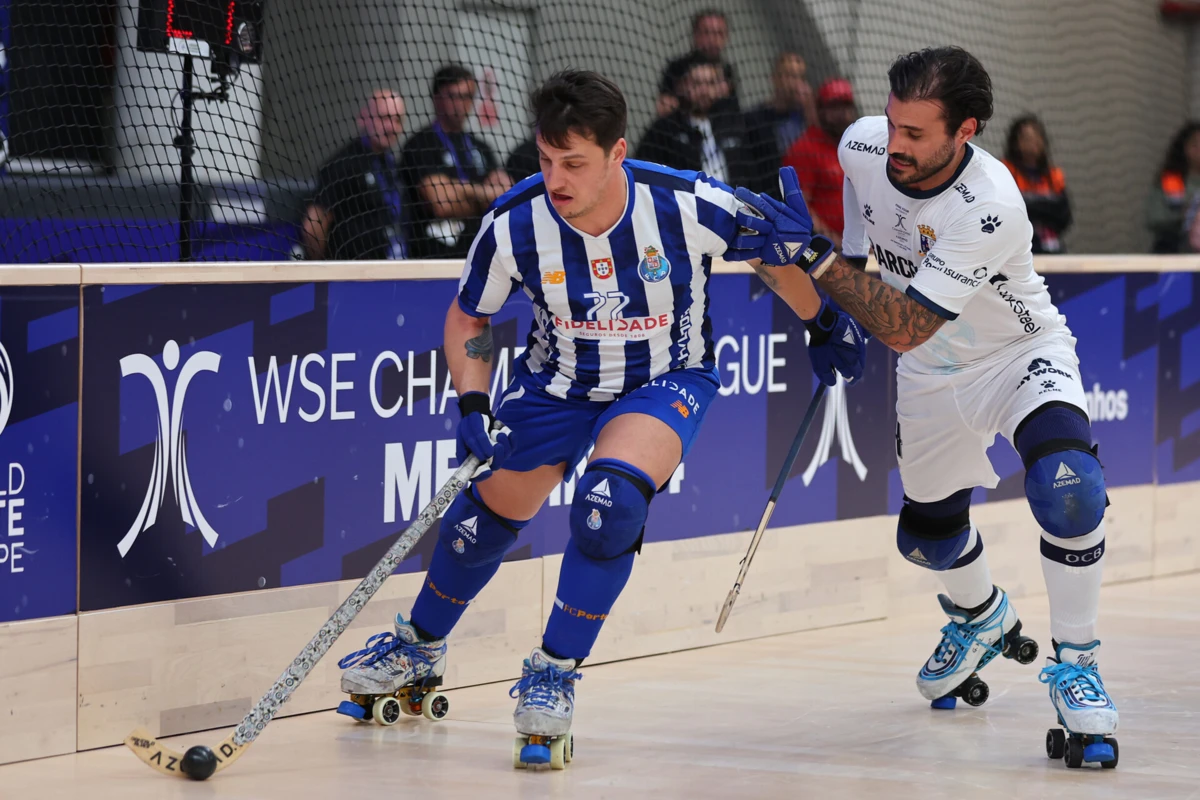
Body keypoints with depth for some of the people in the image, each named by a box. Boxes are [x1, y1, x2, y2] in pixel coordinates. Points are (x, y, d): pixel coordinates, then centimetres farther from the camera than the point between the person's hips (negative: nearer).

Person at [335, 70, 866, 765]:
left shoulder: (689, 205, -29)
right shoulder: (515, 224, -23)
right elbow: (468, 320, -4)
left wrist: (825, 325, 4)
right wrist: (472, 406, -17)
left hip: (667, 381, -3)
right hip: (556, 381, 3)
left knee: (610, 503, -27)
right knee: (484, 516, 8)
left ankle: (555, 674, -10)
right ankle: (418, 650, 37)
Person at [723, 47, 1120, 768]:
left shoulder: (991, 209, -37)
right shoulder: (863, 145, -19)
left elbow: (903, 329, -38)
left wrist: (812, 253, -41)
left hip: (1021, 354, -6)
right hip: (932, 373, 6)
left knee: (1067, 484, -33)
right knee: (927, 533, 18)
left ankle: (1076, 668, -17)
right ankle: (984, 619, 53)